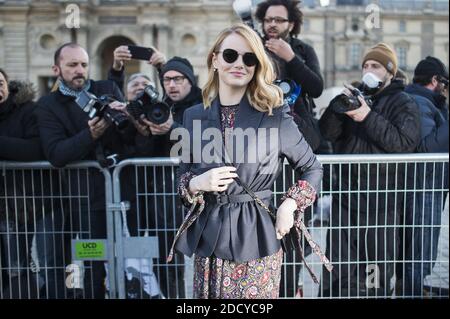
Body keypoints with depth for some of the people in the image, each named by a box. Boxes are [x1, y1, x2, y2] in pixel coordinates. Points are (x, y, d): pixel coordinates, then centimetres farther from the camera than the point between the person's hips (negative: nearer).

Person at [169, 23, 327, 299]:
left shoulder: (274, 117, -5)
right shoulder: (194, 116, 4)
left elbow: (313, 168, 6)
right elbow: (184, 175, 12)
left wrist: (289, 205, -6)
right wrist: (197, 184, -9)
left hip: (257, 236, -3)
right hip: (208, 237, 3)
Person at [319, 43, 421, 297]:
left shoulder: (403, 103, 1)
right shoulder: (354, 96, 16)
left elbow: (405, 143, -15)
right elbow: (327, 133, 3)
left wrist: (370, 118, -19)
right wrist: (338, 106, -14)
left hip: (382, 200, -4)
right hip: (347, 193, 5)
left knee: (376, 265, 4)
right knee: (340, 262, 11)